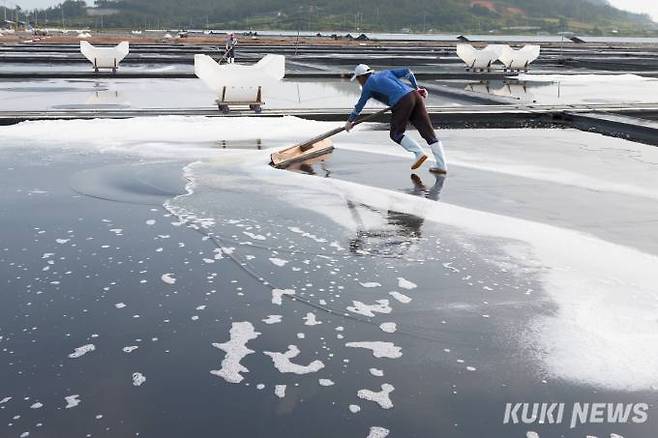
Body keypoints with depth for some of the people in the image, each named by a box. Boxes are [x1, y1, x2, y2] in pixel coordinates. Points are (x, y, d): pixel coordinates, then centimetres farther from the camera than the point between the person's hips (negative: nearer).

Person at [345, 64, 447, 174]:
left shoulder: (368, 85, 14)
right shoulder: (386, 72, 29)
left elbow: (359, 106, 24)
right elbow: (407, 72, 19)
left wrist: (350, 121, 38)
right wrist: (416, 88, 23)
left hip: (401, 102, -6)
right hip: (415, 95, 6)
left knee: (396, 134, 10)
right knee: (428, 132, 2)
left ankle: (419, 153, -8)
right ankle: (442, 166, -3)